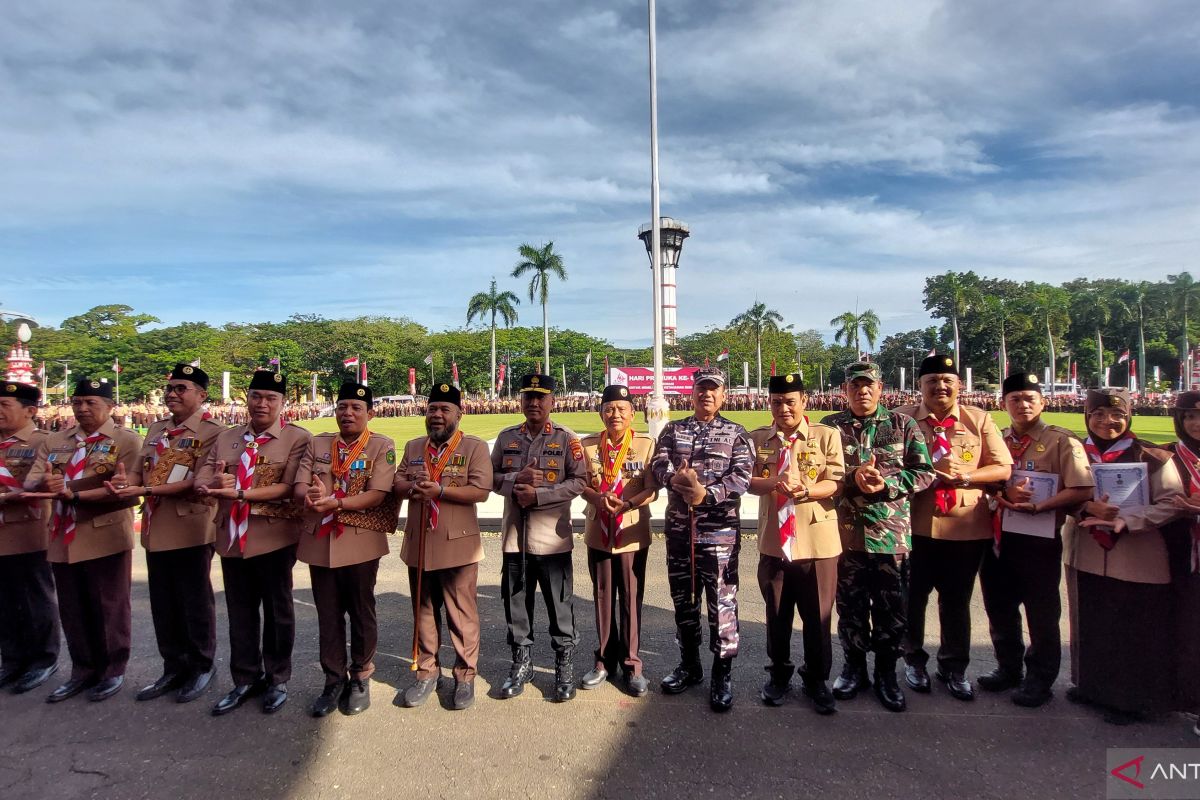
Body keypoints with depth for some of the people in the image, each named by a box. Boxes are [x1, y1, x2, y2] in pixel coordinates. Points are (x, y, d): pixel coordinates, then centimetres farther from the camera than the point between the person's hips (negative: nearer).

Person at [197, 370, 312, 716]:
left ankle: (278, 679, 27)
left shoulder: (298, 438, -7)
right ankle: (246, 679, 32)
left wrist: (241, 493, -25)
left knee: (277, 610, 9)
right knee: (239, 611, 15)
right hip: (232, 536, 5)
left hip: (274, 537, -5)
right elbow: (202, 477, 3)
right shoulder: (226, 437, 11)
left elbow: (289, 487, -17)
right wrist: (216, 484, -21)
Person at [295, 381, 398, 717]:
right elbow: (299, 485, 1)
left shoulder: (382, 446, -5)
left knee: (361, 614, 10)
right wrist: (309, 495, -22)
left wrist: (335, 503, -26)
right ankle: (334, 680, 28)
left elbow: (378, 494, -15)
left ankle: (360, 679, 28)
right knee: (328, 616, 13)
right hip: (319, 542, 4)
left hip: (360, 543, -3)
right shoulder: (317, 444, 9)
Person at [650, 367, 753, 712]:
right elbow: (658, 465, -2)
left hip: (720, 530, -3)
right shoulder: (672, 430, 11)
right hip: (679, 528, 3)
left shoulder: (736, 433, 4)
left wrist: (706, 494, -22)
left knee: (722, 602, 0)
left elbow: (742, 476, -9)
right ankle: (689, 664, 30)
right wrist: (676, 479, -23)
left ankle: (723, 673, 15)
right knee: (683, 600, 13)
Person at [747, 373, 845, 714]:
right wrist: (775, 483, -25)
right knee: (777, 614, 14)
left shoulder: (827, 436, -1)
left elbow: (836, 483, -8)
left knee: (818, 616, 9)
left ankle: (817, 680, 28)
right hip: (773, 541, 2)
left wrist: (803, 490, -26)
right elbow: (747, 480, -5)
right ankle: (779, 675, 32)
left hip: (817, 541, -2)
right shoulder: (757, 439, 5)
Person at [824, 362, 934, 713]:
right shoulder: (831, 427, 4)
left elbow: (925, 472, 0)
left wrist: (887, 484, -14)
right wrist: (852, 476, -18)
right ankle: (854, 666, 30)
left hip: (893, 534, 0)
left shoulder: (904, 425, 4)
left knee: (891, 608, 9)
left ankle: (886, 672, 26)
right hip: (846, 532, 0)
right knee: (850, 605, 12)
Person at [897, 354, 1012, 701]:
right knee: (912, 597, 11)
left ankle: (954, 667, 34)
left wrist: (965, 475, -16)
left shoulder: (979, 419, 3)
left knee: (957, 601, 15)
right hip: (915, 526, -1)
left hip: (967, 527, 1)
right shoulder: (903, 418, -2)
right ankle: (913, 660, 33)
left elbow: (1003, 468, 0)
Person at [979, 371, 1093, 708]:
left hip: (1039, 538, -5)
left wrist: (1036, 506, -22)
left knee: (1041, 613, 9)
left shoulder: (1062, 441, -7)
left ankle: (1039, 679, 27)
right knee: (999, 608, 17)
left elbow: (1080, 490, -15)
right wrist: (1003, 494, -13)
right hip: (997, 537, 5)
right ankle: (1008, 668, 36)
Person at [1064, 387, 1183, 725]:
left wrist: (1125, 520, -22)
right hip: (1086, 556, 3)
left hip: (1136, 560, -3)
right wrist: (1088, 508, -15)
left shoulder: (1152, 457, -6)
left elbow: (1171, 503, -9)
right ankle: (1091, 685, 32)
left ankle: (1131, 699, 24)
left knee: (1134, 632, 7)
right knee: (1090, 626, 14)